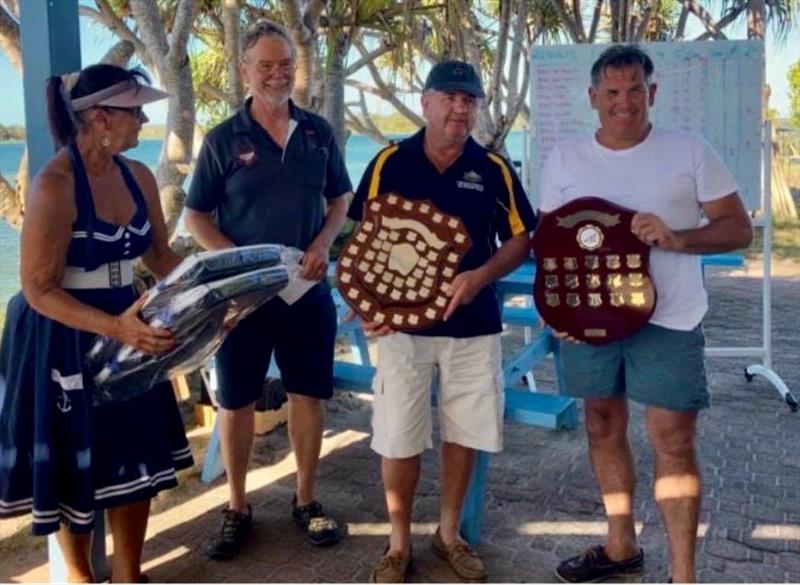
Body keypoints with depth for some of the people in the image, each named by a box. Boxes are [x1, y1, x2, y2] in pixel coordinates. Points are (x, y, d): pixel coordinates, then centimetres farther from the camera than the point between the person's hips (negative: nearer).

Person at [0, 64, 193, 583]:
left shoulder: (138, 176, 0)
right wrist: (115, 327, -34)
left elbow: (160, 255, 10)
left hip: (128, 327, 7)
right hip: (62, 339, -6)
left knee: (136, 455, 12)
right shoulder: (55, 185, -22)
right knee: (76, 463, 11)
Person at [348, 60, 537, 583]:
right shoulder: (389, 163, -3)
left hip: (474, 325, 1)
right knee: (399, 439, 5)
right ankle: (400, 543, 24)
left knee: (463, 435, 11)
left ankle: (450, 533, 31)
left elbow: (521, 239, 4)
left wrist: (482, 275, -14)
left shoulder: (494, 169, 0)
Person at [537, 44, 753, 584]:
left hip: (669, 321, -3)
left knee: (674, 442, -3)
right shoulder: (565, 158, 4)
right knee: (603, 427, 14)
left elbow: (739, 228, -3)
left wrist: (676, 238, -21)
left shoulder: (690, 151, -4)